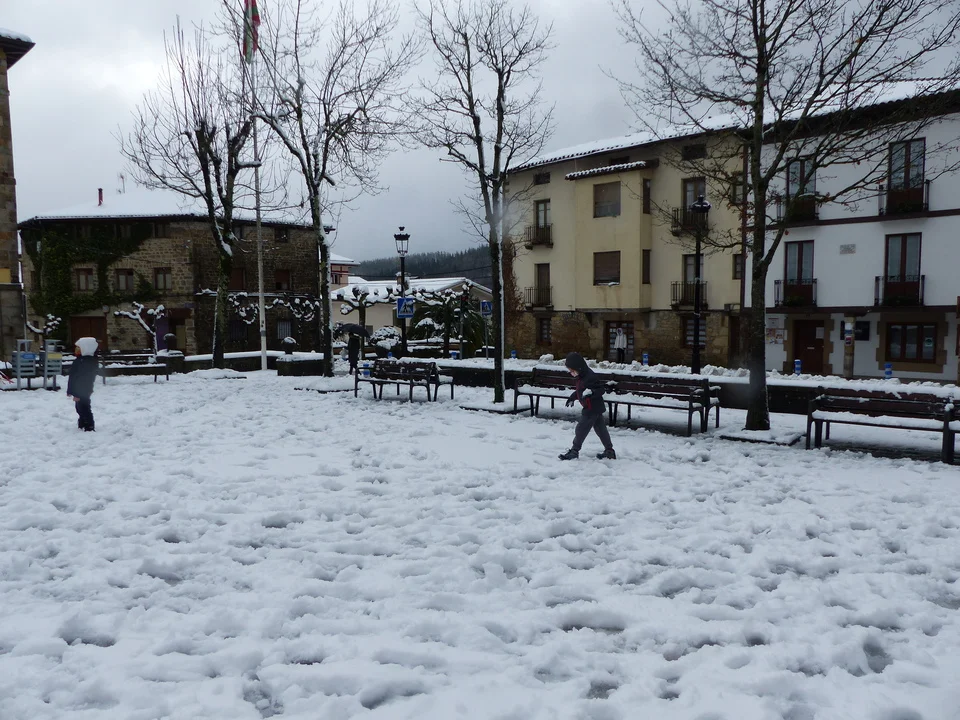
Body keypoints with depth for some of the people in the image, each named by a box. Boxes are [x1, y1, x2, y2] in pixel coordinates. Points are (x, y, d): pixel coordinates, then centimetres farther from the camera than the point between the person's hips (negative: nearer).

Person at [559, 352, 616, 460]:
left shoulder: (591, 377, -23)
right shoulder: (582, 377, 8)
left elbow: (601, 390, -23)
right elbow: (579, 391, 23)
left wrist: (591, 392, -39)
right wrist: (572, 398, 27)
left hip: (592, 409, -10)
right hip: (596, 408, 10)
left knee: (581, 429, -3)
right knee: (600, 429, 15)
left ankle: (574, 451, 6)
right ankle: (609, 451, 22)